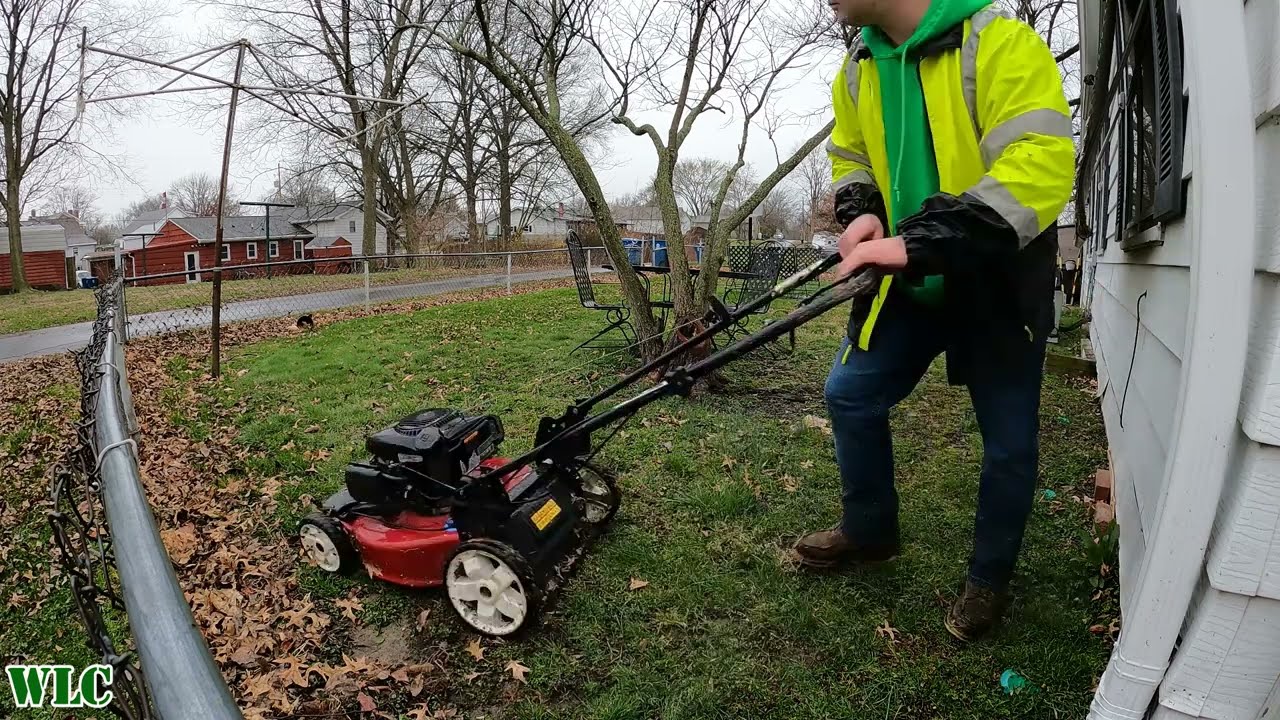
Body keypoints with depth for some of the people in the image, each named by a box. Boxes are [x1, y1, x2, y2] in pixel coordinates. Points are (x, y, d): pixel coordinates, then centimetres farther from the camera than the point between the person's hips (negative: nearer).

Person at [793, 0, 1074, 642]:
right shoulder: (857, 71, 1)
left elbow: (1041, 170, -31)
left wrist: (916, 242, -38)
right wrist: (862, 213, -8)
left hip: (999, 287, -5)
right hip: (910, 282, 6)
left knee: (1008, 443, 6)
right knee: (849, 394, 7)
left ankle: (990, 578, 29)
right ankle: (869, 530, 29)